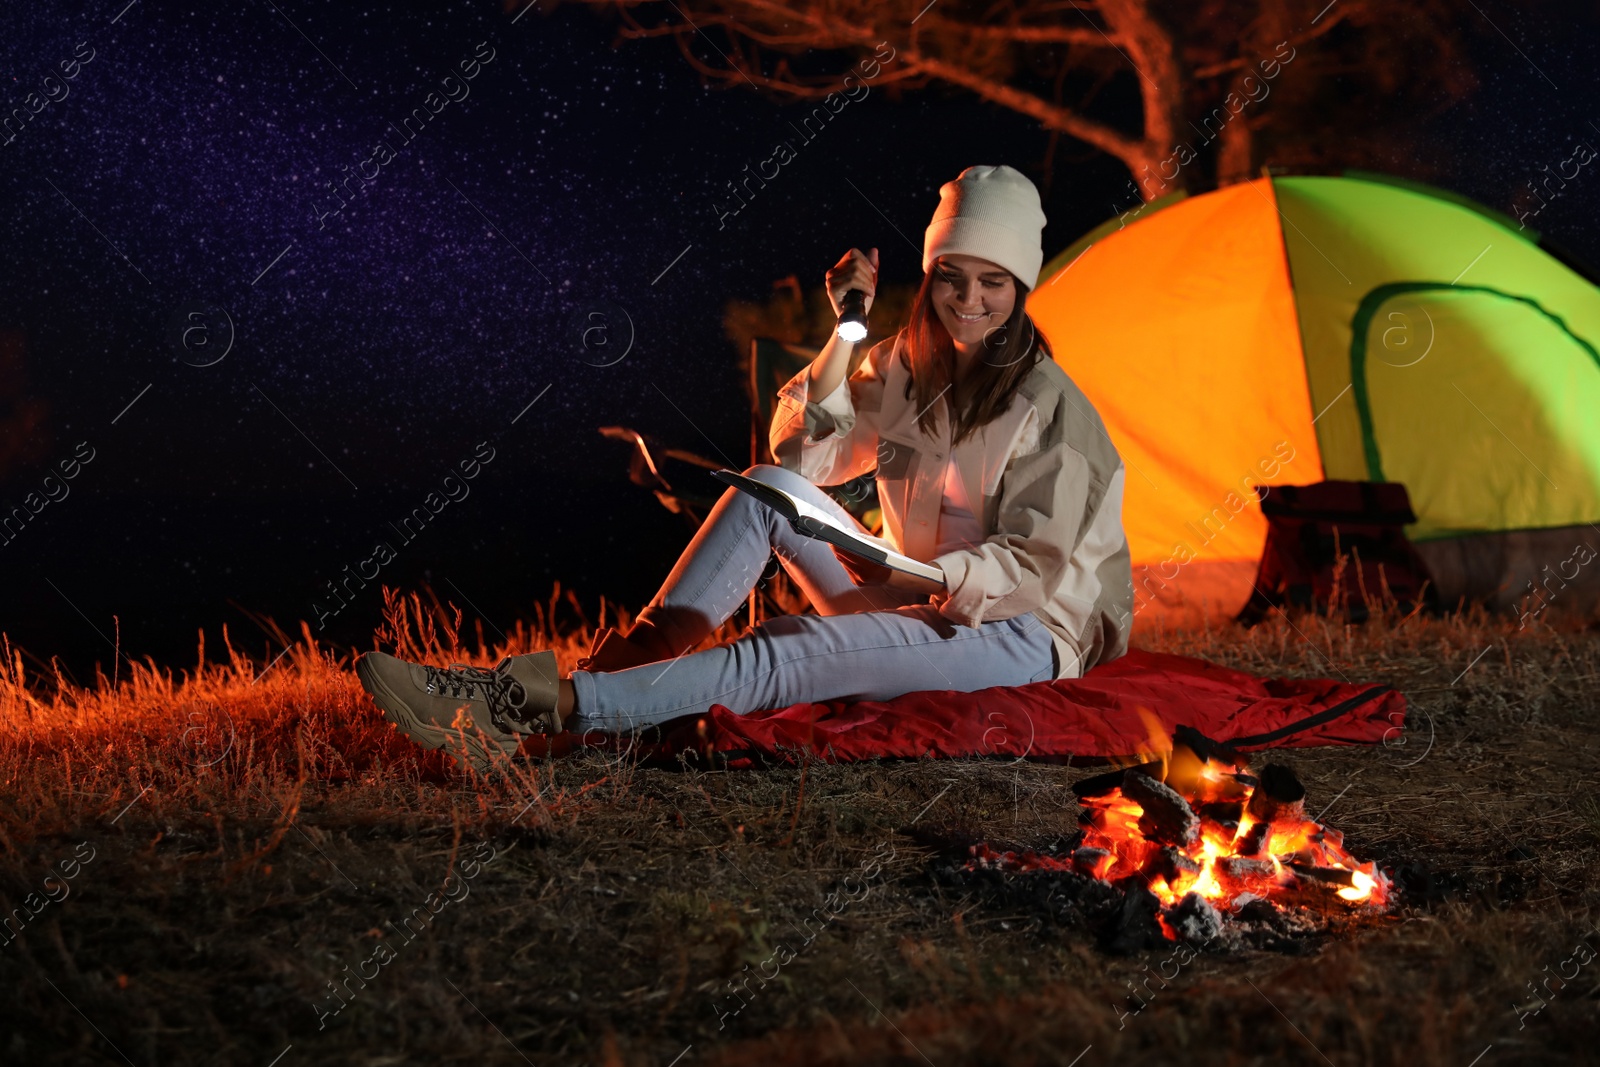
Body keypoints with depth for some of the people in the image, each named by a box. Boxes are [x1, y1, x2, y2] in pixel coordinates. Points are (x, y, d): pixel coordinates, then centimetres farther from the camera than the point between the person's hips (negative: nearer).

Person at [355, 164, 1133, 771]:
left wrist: (936, 575, -33)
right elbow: (801, 456, 2)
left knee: (787, 658, -32)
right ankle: (641, 652, -24)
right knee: (771, 487, -15)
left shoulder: (1047, 405, -14)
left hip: (1022, 632, -7)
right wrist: (846, 336, -9)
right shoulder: (904, 366, 7)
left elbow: (1034, 567, -16)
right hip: (920, 610, 7)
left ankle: (542, 708, -42)